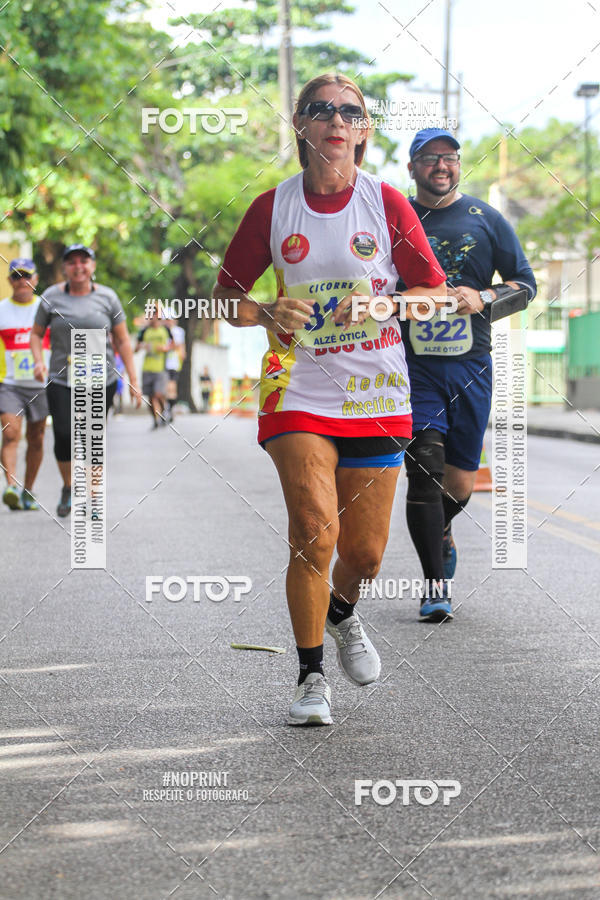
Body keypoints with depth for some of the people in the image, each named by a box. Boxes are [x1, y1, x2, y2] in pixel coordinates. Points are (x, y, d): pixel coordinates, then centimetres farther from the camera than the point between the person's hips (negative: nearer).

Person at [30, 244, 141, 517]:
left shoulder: (107, 297, 3)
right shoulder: (51, 297, 2)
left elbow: (122, 341, 7)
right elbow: (36, 333, 12)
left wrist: (133, 381, 3)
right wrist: (38, 361, -7)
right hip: (61, 380, 0)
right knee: (64, 435, -9)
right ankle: (68, 488, 16)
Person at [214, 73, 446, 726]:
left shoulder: (386, 203, -1)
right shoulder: (273, 207, 0)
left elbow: (437, 293, 4)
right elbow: (226, 294, 8)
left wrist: (382, 304, -15)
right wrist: (267, 315, -13)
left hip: (375, 396, 1)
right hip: (299, 395, -1)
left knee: (364, 551, 4)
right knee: (315, 532, -17)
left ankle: (341, 612, 40)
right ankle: (310, 678, -1)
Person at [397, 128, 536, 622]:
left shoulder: (487, 220, 8)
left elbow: (525, 282, 8)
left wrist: (483, 298, -9)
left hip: (471, 364, 2)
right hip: (414, 365, -1)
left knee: (461, 481, 6)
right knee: (424, 470, -14)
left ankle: (441, 531, 40)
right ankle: (436, 583, -8)